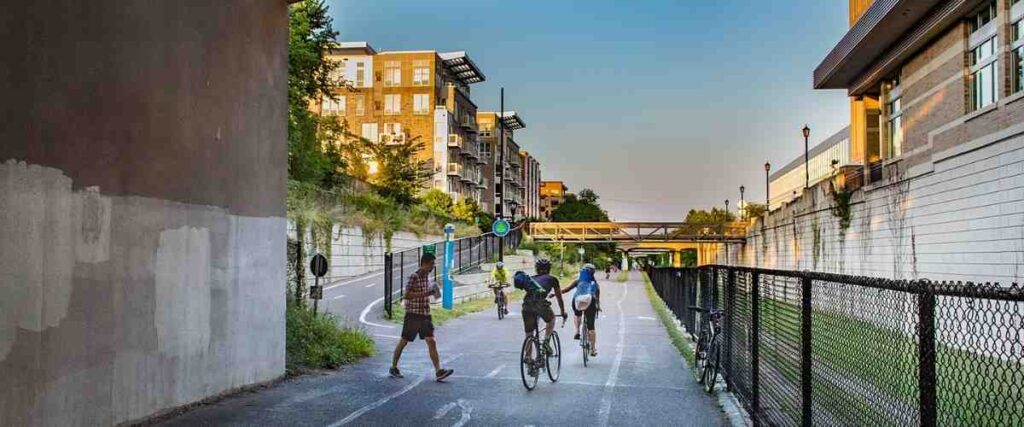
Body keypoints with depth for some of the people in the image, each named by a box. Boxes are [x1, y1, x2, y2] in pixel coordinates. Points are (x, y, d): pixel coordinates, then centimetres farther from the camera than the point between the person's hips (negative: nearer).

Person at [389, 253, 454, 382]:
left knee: (431, 342, -4)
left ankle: (439, 371, -9)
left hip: (425, 315, 6)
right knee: (403, 341, 6)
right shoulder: (414, 277, -13)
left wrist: (432, 293, 6)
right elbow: (405, 295, -21)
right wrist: (425, 294, -24)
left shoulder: (428, 277, 11)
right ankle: (393, 368, 21)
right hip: (413, 314, -6)